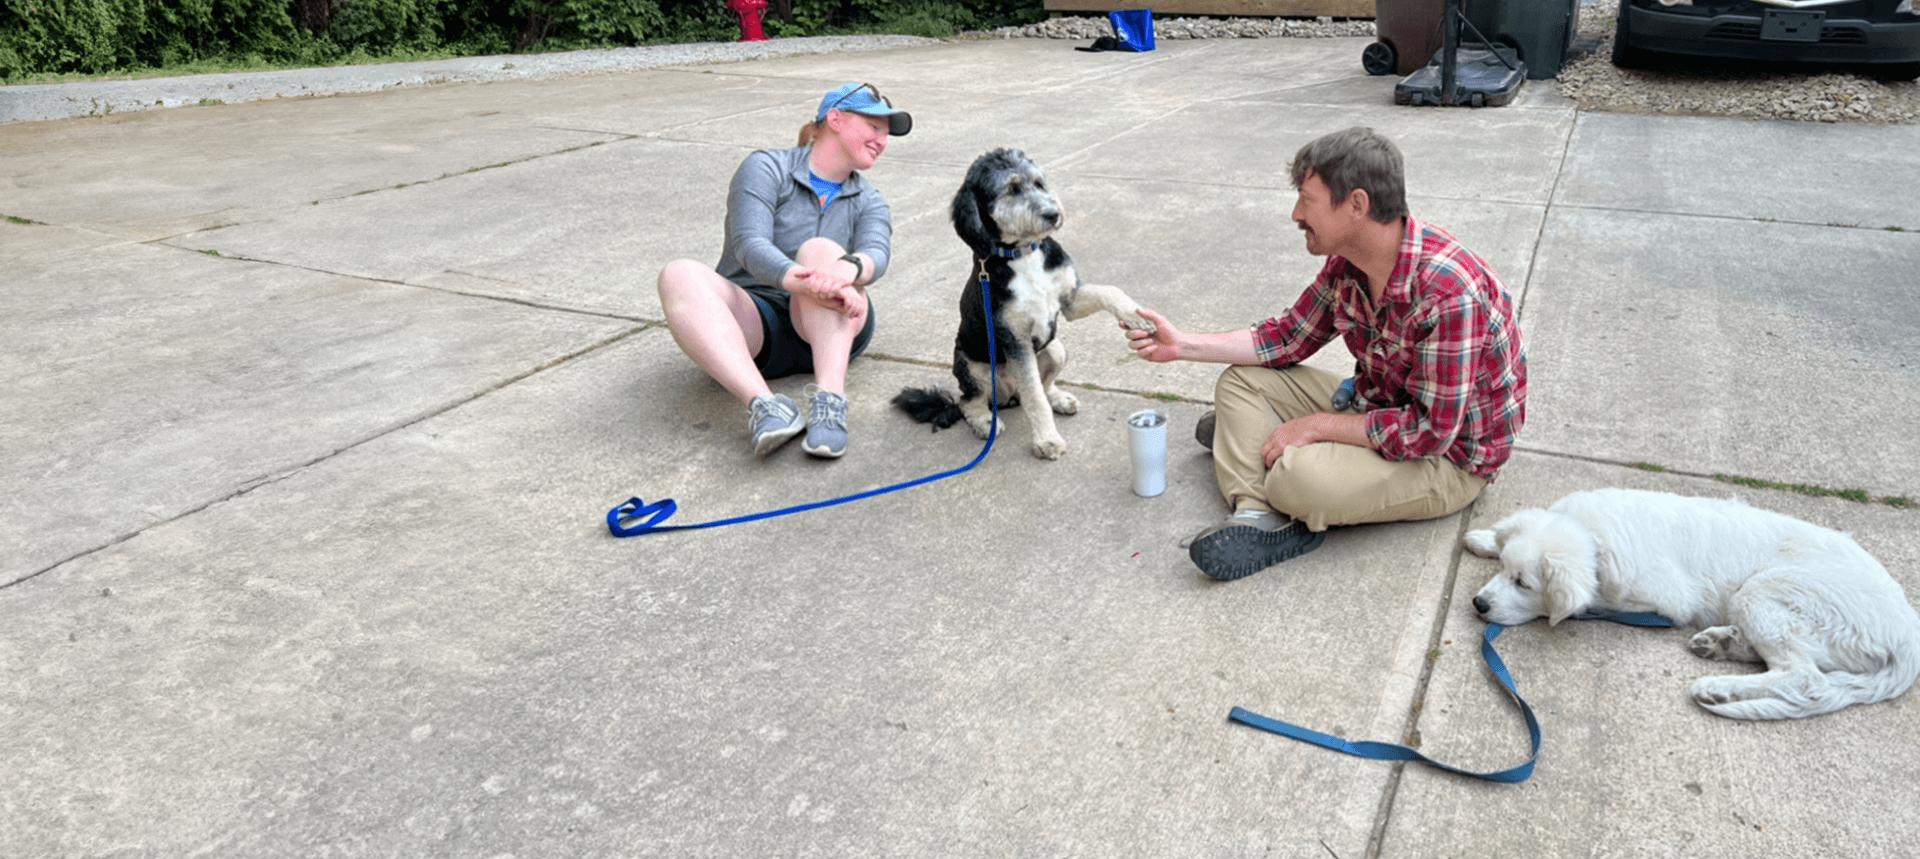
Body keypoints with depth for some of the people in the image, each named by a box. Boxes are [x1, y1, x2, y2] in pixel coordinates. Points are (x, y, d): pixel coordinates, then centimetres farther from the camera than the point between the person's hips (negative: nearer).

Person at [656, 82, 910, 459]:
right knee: (679, 275, -29)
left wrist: (848, 268, -38)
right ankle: (764, 404, -50)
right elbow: (749, 244, -17)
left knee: (820, 250, -27)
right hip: (753, 323, -1)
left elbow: (876, 252, -12)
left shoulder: (868, 201, 12)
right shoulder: (767, 169, 1)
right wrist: (800, 281, -39)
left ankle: (830, 401, -46)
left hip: (831, 329, 2)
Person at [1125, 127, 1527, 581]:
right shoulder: (1347, 262, -6)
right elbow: (1290, 337, 5)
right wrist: (1184, 345, -2)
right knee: (1241, 382, 0)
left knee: (1299, 476, -35)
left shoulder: (1447, 293, -33)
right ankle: (1260, 515, -18)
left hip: (1449, 453, -8)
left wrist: (1317, 426, -23)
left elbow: (1430, 431, -31)